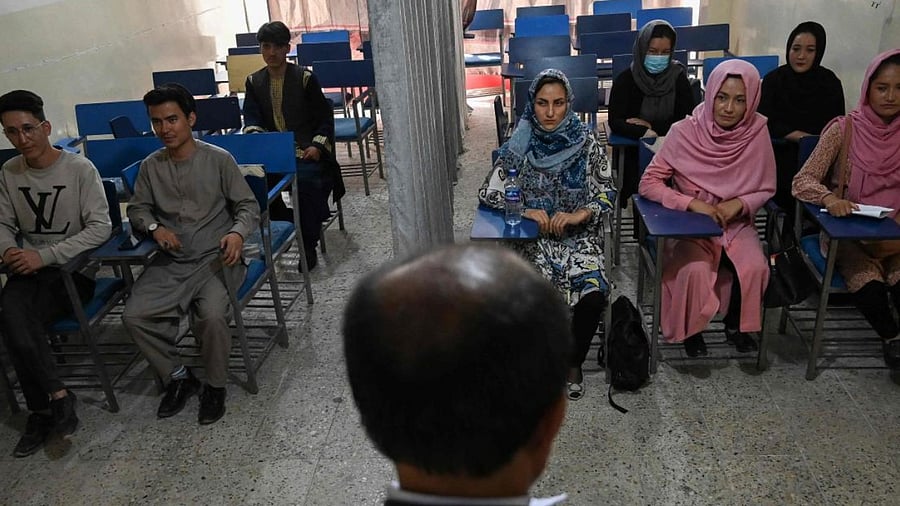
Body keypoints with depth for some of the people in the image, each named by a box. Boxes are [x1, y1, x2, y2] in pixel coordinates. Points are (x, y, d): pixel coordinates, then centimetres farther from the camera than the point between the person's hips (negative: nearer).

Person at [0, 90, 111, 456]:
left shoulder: (79, 168, -9)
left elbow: (101, 228, -15)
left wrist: (44, 255, -20)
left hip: (74, 270, -4)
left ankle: (42, 411, -12)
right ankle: (57, 395, -18)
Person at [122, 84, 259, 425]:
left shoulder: (218, 159, -4)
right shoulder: (150, 166, 6)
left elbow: (248, 205, -2)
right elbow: (137, 209, 17)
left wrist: (237, 233, -22)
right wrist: (154, 227, -6)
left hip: (215, 258, -4)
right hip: (170, 262, 4)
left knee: (212, 315, -30)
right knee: (134, 316, -16)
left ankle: (215, 385, -2)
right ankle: (178, 377, 7)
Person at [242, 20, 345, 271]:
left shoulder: (305, 78, 1)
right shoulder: (254, 81, 12)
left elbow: (325, 118, 3)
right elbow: (251, 118, 7)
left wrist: (318, 146, -12)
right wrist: (255, 136, -17)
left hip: (305, 151, -3)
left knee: (306, 180, -33)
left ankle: (309, 245, -16)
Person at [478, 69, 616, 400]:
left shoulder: (586, 142, -1)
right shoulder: (520, 144, -3)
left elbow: (607, 193, 2)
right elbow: (488, 192, -2)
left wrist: (580, 214, -16)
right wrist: (525, 210, -16)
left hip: (579, 233, 1)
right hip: (534, 235, 0)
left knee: (593, 295, -26)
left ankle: (574, 362, 3)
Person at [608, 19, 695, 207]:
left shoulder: (678, 77, 1)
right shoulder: (626, 79, -3)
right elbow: (615, 122, -11)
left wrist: (652, 126, -13)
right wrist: (645, 133, -26)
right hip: (636, 150, -1)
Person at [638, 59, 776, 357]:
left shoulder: (756, 133, -10)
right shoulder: (685, 132, -16)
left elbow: (766, 190, 2)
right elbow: (648, 183, -13)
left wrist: (740, 204, -18)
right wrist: (692, 203, -24)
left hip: (737, 222, 2)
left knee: (755, 268, -25)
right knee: (695, 269, -30)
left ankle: (736, 324, 7)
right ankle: (691, 328, 2)